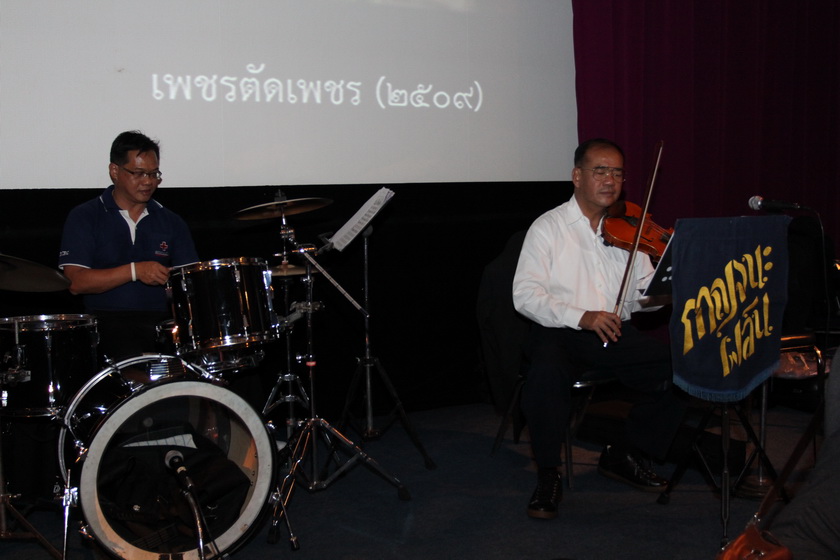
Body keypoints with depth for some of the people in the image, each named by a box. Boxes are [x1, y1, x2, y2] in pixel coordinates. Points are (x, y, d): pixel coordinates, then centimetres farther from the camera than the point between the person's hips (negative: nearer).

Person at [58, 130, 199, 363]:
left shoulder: (171, 222, 16)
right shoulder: (84, 217, 5)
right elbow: (75, 282, -5)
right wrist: (135, 271, -14)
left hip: (163, 319, 3)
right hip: (108, 320, -3)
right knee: (132, 358, -33)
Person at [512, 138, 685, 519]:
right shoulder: (548, 227, 2)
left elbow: (642, 297, 10)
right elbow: (525, 295, -9)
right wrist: (582, 317, -21)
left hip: (617, 334, 4)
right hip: (559, 332, -4)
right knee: (546, 373, -36)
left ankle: (626, 456, 5)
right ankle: (548, 477, -14)